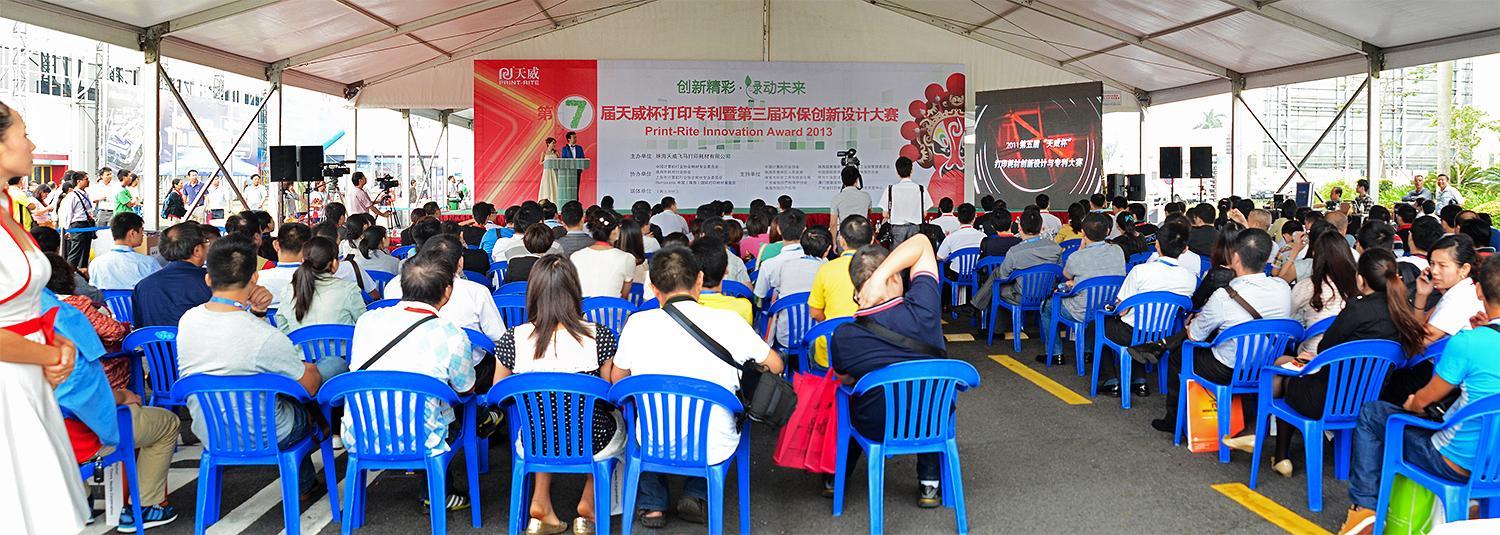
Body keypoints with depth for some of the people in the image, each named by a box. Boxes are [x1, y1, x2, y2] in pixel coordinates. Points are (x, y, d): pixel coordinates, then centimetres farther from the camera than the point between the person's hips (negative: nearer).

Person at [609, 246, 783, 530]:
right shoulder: (728, 322, -13)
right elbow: (775, 366, 3)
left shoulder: (637, 324, -11)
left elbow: (617, 380, 7)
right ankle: (697, 496, 21)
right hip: (713, 450, -1)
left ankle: (652, 504, 29)